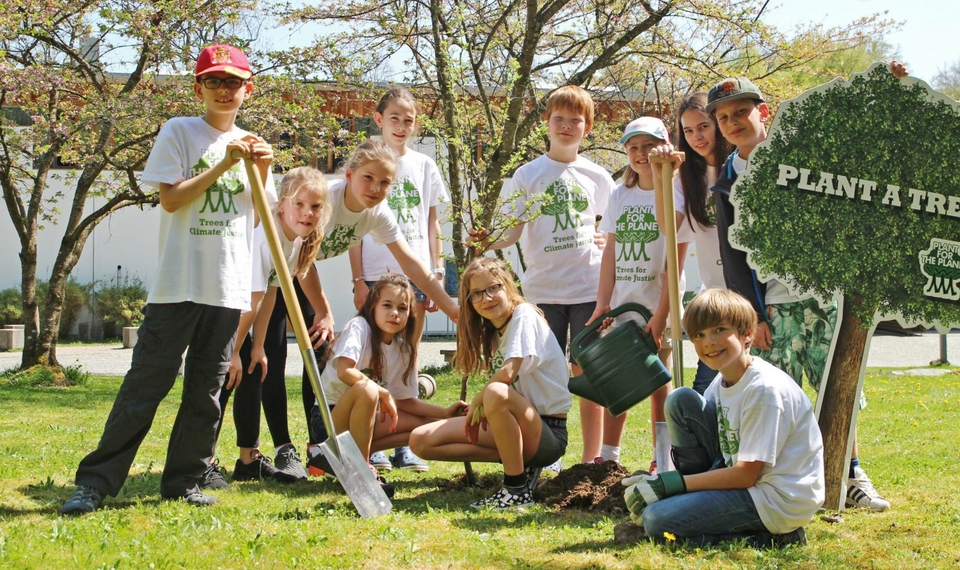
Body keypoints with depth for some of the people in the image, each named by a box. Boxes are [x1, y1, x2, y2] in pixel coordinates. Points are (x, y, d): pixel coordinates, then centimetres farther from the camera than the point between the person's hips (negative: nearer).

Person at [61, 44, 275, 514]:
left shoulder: (252, 144, 13)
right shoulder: (179, 132, 1)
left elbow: (261, 215, 13)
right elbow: (170, 198, -9)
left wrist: (264, 171, -3)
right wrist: (224, 164, -14)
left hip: (229, 287, 4)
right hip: (177, 282, -4)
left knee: (206, 390, 7)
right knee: (147, 383, -6)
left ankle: (183, 481, 17)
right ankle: (95, 482, -1)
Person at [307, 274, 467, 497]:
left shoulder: (403, 349, 5)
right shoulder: (359, 326, -14)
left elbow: (405, 401, 9)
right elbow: (344, 371, -30)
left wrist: (445, 413, -3)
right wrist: (384, 394, -22)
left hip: (358, 419, 8)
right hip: (329, 417, -8)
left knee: (425, 423, -2)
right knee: (367, 389, -35)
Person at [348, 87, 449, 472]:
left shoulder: (424, 166, 11)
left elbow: (432, 226, 13)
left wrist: (436, 275, 5)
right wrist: (358, 280, -6)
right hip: (376, 274, -3)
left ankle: (404, 445, 13)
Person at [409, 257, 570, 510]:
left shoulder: (524, 316, -12)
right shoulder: (491, 334, 14)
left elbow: (508, 372, -25)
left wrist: (477, 402, -11)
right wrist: (480, 408, -8)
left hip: (549, 434, -8)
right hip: (518, 425, 9)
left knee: (495, 393, -40)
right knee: (420, 441, -3)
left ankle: (517, 490, -22)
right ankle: (519, 463, 1)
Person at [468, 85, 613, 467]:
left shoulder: (597, 177, 7)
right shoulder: (527, 175, 4)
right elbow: (514, 230, -1)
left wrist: (607, 240, 1)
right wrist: (489, 242, -20)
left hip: (588, 287, 0)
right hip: (542, 288, 0)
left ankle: (592, 458, 10)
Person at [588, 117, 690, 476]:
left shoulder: (676, 196, -6)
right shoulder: (620, 196, 9)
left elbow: (674, 261, -10)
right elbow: (610, 253, 7)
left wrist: (662, 314, -16)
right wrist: (602, 304, -2)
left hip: (656, 309, -4)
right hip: (621, 306, 5)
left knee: (658, 387, 3)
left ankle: (661, 461, 12)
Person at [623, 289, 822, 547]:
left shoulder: (765, 390, -22)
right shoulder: (722, 382, 5)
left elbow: (746, 475, -21)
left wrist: (670, 483, -18)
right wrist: (657, 481, -6)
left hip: (780, 501, -9)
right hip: (742, 478, 9)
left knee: (658, 521, -20)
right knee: (681, 400, 1)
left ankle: (767, 536, -8)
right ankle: (697, 499, 7)